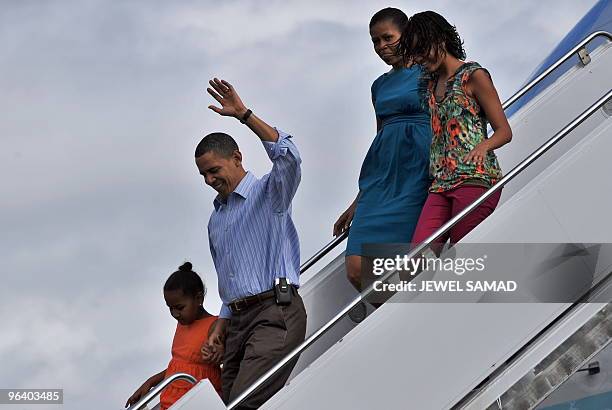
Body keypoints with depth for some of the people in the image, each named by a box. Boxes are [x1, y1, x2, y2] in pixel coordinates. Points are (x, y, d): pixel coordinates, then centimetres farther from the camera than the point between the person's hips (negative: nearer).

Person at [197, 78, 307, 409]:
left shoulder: (269, 193, 3)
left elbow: (288, 157, -19)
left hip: (276, 311, -8)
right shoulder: (216, 219, 26)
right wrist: (221, 325, 18)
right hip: (239, 319, 8)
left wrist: (244, 115, -23)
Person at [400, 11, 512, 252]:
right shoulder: (431, 84, 22)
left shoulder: (473, 76, 1)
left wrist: (483, 145, -23)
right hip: (440, 185, 7)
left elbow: (504, 131, -1)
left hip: (474, 178, -7)